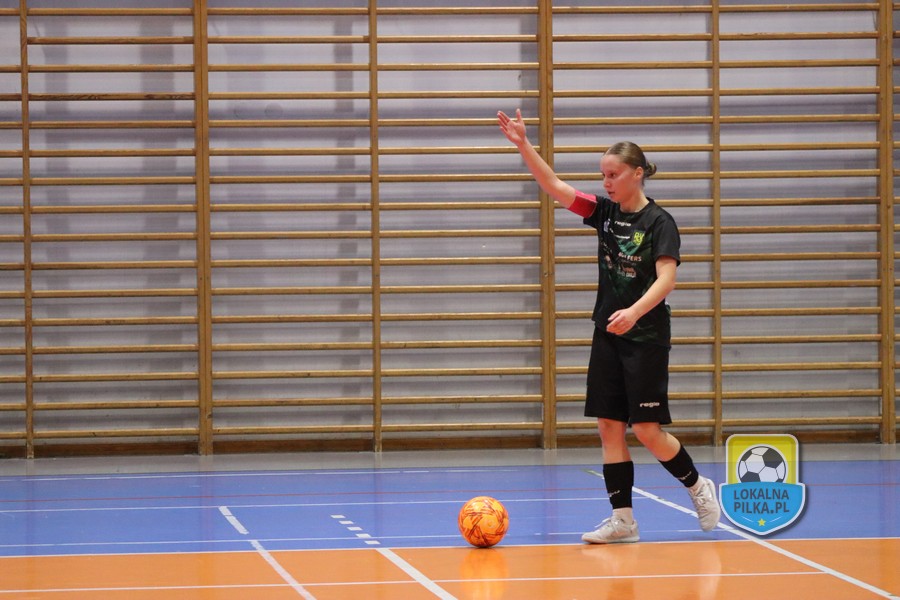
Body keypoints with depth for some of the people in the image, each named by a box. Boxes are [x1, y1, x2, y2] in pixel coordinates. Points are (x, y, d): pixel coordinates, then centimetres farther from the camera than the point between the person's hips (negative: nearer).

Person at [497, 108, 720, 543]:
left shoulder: (659, 222, -11)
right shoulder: (605, 212, 6)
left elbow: (666, 279, -22)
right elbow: (553, 186, 1)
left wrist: (634, 312, -38)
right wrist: (523, 145, -11)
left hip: (646, 337, -7)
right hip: (608, 333, 7)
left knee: (647, 429, -7)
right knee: (609, 425, 3)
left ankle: (697, 486, 17)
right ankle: (622, 519, 6)